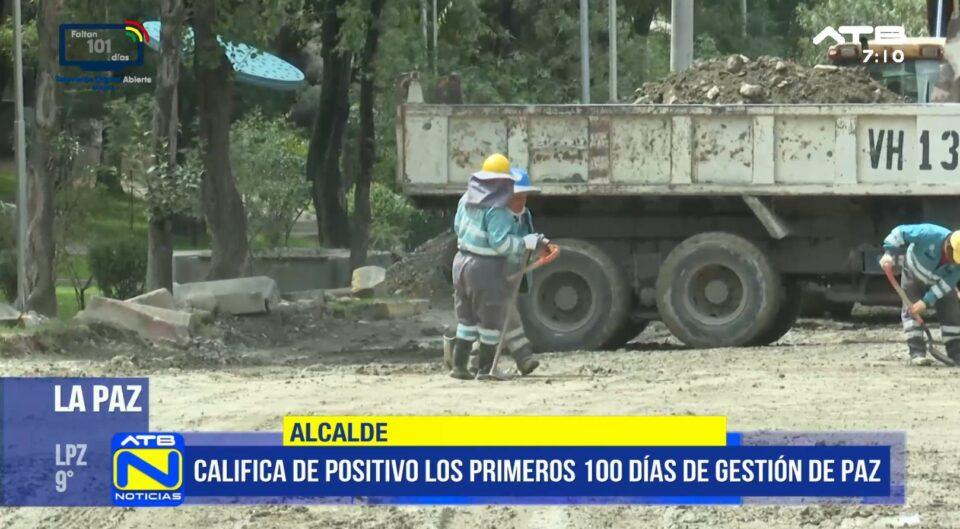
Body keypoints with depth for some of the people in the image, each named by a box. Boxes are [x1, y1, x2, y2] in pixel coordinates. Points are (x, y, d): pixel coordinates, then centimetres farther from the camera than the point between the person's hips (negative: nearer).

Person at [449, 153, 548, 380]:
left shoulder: (468, 200, 3)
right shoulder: (496, 209, -21)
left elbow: (458, 227, 16)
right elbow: (501, 242, -25)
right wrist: (526, 243, -16)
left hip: (463, 261, 8)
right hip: (487, 268, -8)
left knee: (466, 318, 17)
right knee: (491, 320, 6)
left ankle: (459, 365, 15)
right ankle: (485, 367, 11)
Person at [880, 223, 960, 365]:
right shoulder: (930, 235, -41)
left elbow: (946, 284, -27)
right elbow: (901, 232, -32)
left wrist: (927, 302, -34)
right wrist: (889, 254, -40)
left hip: (938, 281, 2)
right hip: (914, 274, -2)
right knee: (910, 311, -15)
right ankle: (916, 353, -17)